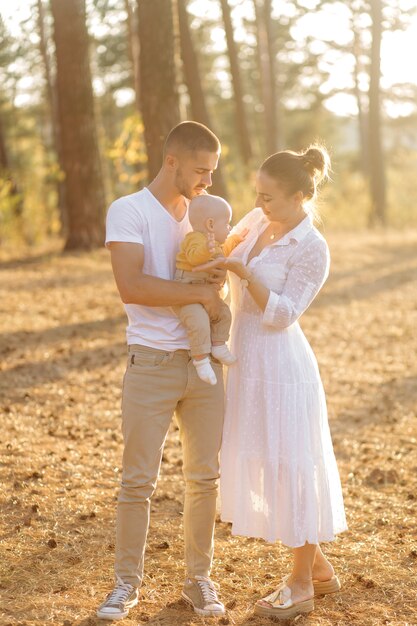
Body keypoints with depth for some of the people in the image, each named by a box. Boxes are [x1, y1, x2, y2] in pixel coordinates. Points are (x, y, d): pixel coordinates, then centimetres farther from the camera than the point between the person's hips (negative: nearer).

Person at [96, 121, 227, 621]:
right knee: (138, 481, 1)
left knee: (204, 476, 10)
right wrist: (200, 292, -16)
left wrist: (219, 274, -2)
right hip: (151, 364, -5)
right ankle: (127, 583, 15)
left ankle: (198, 578, 23)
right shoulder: (128, 211, -8)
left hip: (203, 362, 5)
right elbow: (131, 286, -22)